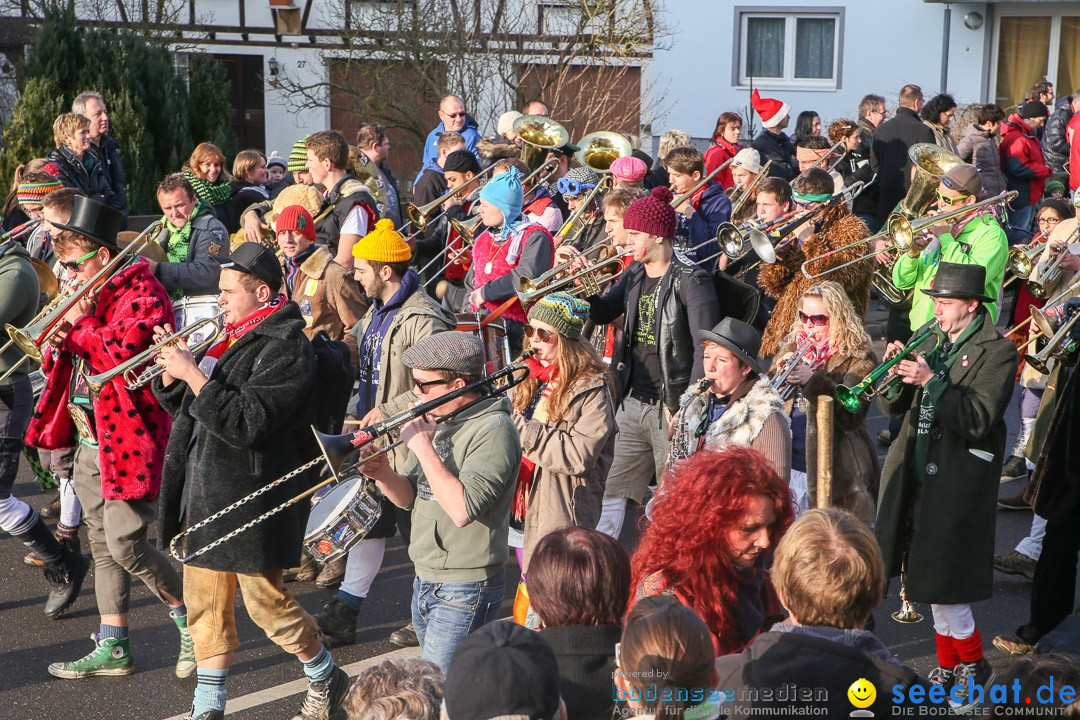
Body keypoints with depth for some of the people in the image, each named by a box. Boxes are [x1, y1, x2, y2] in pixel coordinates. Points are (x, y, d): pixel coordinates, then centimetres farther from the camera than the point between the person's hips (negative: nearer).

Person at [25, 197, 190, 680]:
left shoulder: (143, 293, -10)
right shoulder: (89, 297, 16)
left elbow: (123, 353, -25)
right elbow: (61, 367, 21)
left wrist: (79, 324, -13)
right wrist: (58, 341, -1)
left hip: (128, 439, -9)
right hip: (89, 442, 9)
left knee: (124, 543, -12)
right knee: (102, 546, 11)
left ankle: (191, 619, 5)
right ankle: (113, 648, 19)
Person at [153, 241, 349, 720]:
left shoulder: (285, 348, -16)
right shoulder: (233, 338, 13)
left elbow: (245, 422, -26)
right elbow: (186, 410, 17)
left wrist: (192, 373, -25)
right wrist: (170, 371, -2)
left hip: (251, 500, -9)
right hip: (206, 497, 9)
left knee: (265, 601, 2)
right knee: (206, 606, 12)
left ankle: (326, 679, 24)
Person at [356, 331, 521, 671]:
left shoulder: (492, 429, -18)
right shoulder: (437, 420, 9)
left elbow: (462, 510, -30)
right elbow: (407, 497, 13)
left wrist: (423, 446, -24)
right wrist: (383, 473, -9)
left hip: (463, 591, -9)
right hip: (426, 580, 9)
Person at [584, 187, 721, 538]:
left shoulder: (691, 281, -13)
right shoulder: (634, 273, 10)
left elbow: (706, 349, -16)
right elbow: (603, 313, 19)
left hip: (670, 408, -7)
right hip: (633, 401, 7)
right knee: (610, 492, 9)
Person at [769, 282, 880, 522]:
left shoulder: (857, 358, -5)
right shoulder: (792, 348, 12)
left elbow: (851, 416, -18)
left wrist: (813, 380, -26)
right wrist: (779, 373, -10)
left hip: (832, 470, -5)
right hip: (788, 465, 5)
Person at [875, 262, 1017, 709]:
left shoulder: (996, 352, -9)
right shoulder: (932, 344, 10)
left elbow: (978, 420, -20)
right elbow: (893, 409, 9)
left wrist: (931, 381, -27)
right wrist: (896, 375, -11)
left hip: (957, 485, -7)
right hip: (919, 479, 7)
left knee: (942, 586, -6)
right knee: (930, 584, 14)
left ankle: (974, 666, 14)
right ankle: (948, 669, 27)